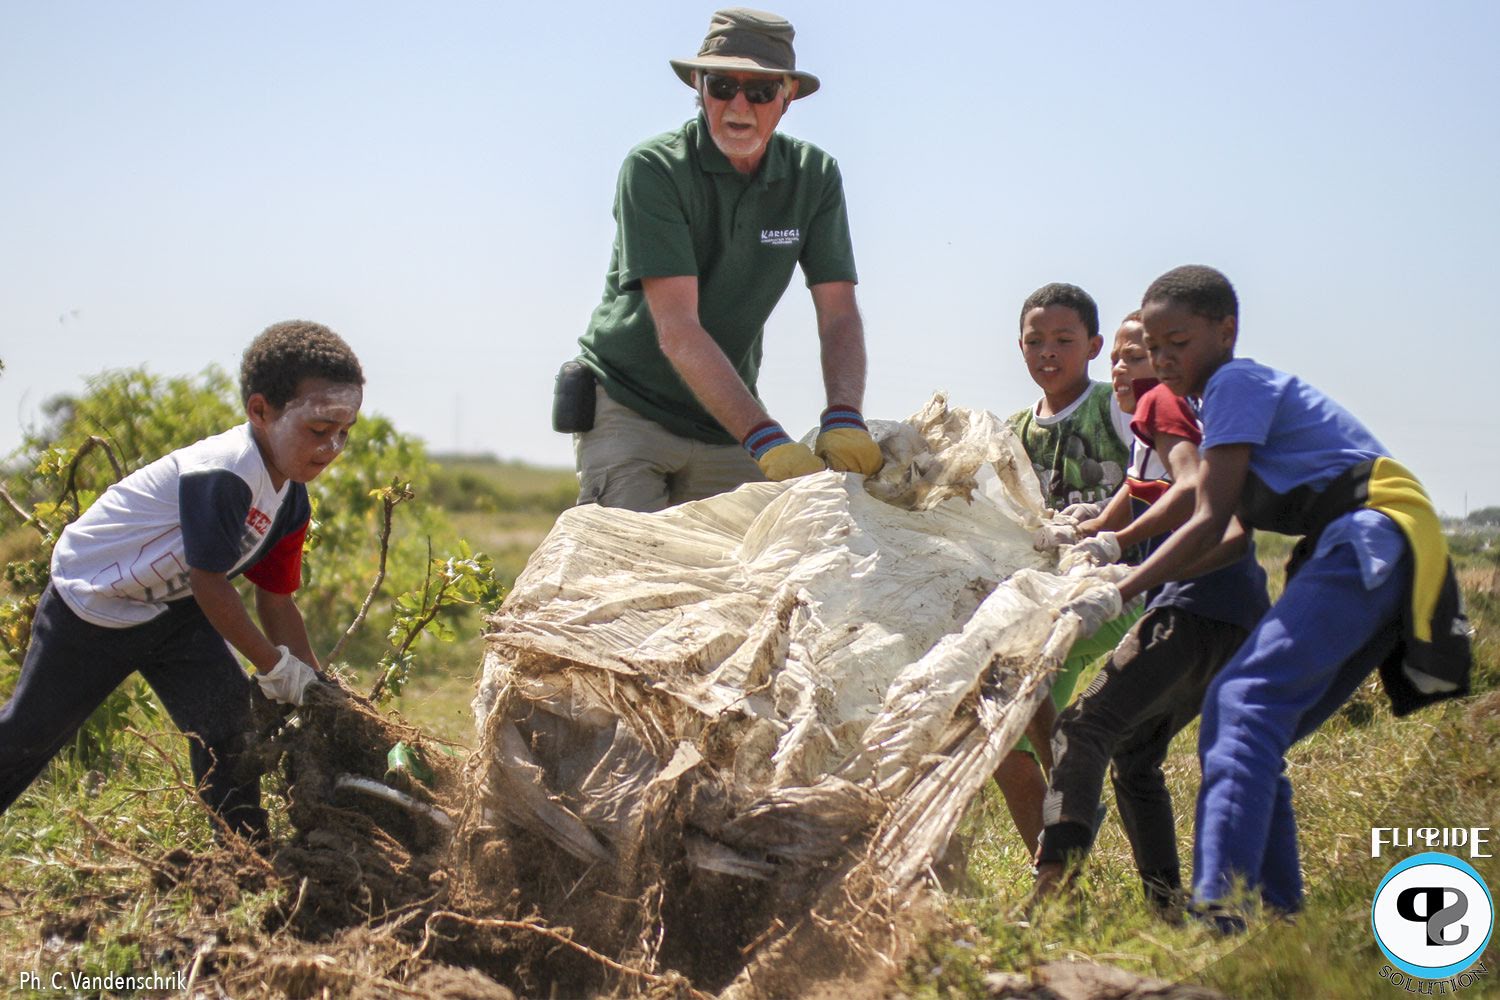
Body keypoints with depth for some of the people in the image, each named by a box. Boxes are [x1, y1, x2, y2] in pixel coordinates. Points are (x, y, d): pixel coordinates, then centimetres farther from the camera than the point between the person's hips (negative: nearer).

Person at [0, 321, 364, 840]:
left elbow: (276, 601, 2)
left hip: (174, 608, 7)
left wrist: (313, 687, -2)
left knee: (227, 719, -4)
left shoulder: (291, 499, -6)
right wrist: (276, 666, -19)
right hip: (91, 603, -7)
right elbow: (210, 583, -28)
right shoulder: (222, 473, -34)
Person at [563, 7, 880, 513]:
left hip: (730, 420, 4)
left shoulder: (814, 176, -2)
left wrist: (843, 419, -27)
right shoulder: (653, 169, -17)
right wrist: (766, 441, -36)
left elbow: (839, 315, -6)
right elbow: (676, 329, -26)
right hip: (629, 408, -4)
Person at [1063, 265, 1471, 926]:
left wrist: (1120, 595, -10)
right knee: (1242, 726, 8)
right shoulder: (1235, 394, 24)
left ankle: (1220, 908, -39)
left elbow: (1208, 524, -10)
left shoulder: (1236, 383, -4)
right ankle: (1277, 915, 7)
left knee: (1245, 701, -25)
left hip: (1379, 536, -10)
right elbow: (1236, 535, 17)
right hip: (1360, 559, 10)